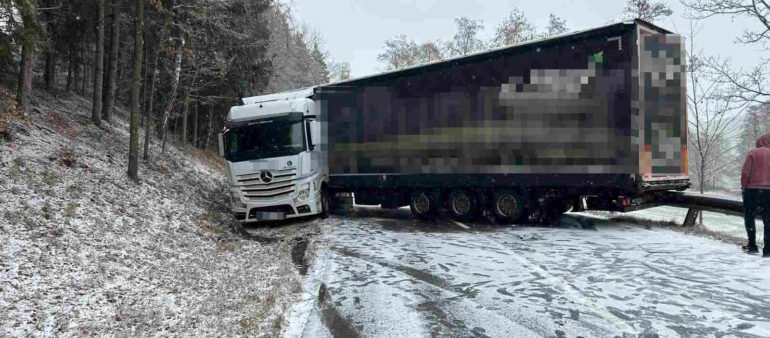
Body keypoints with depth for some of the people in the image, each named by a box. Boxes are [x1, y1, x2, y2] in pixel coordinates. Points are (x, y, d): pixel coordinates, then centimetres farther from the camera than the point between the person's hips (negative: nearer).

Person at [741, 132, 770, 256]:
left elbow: (745, 173, -10)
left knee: (749, 218, 11)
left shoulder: (753, 153, -6)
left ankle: (752, 246, 8)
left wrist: (744, 186, 4)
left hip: (752, 190, -2)